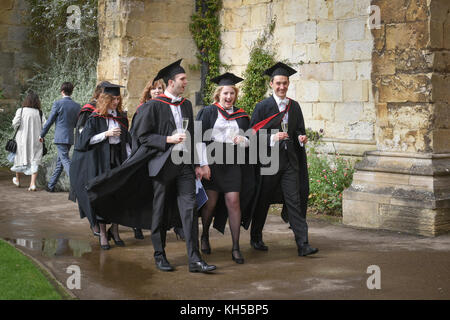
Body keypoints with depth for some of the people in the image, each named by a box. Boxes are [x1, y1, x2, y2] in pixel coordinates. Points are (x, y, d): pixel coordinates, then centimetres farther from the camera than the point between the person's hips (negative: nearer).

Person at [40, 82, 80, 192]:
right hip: (70, 137, 6)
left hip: (60, 137, -6)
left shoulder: (58, 103, -9)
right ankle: (51, 185, 25)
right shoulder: (76, 106, 6)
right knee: (59, 162, 15)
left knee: (65, 161, -9)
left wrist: (42, 135, 5)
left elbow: (49, 121, -5)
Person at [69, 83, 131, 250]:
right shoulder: (96, 117, -3)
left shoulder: (121, 117, 11)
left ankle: (115, 229, 12)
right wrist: (106, 134, -16)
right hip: (100, 160, -4)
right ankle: (102, 233, 7)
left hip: (118, 158, 4)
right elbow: (87, 139, -8)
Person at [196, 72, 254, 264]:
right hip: (211, 163, -2)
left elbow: (250, 140, 17)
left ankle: (236, 248, -3)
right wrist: (203, 164, -12)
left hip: (232, 164, 2)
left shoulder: (241, 115, 13)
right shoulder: (208, 112, 2)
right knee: (211, 202, 2)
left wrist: (243, 140, -7)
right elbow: (200, 139, -3)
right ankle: (205, 236, 30)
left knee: (233, 202, -6)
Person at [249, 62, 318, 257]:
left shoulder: (294, 106, 11)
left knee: (294, 201, -4)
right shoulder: (263, 106, -3)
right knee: (263, 201, 8)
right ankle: (256, 238, 27)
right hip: (268, 160, -3)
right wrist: (272, 138, -22)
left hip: (290, 161, 3)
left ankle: (303, 244, -6)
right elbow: (254, 134, -7)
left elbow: (299, 130, 18)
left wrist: (301, 138, -5)